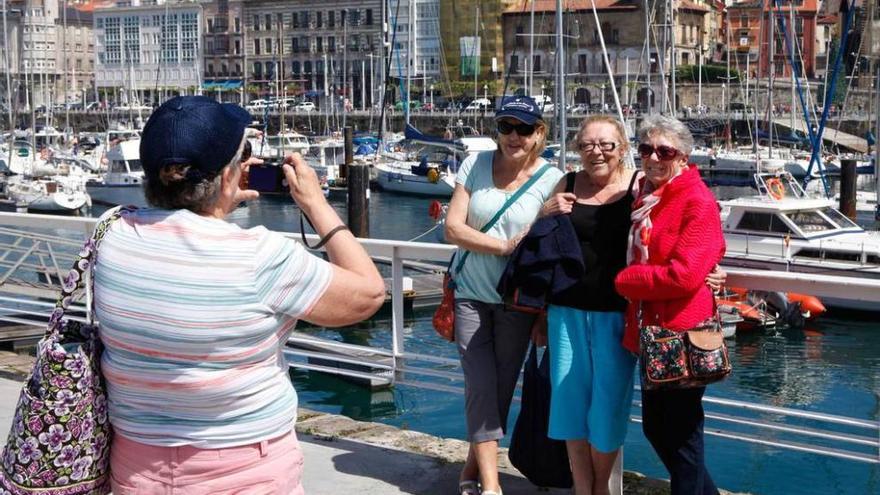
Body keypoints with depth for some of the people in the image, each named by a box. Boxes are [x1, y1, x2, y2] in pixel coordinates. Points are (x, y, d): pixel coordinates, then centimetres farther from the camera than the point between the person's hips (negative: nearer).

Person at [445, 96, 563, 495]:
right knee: (481, 387, -5)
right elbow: (453, 227, -6)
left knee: (501, 387, 10)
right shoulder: (476, 165, -1)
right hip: (471, 294, 0)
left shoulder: (551, 180, -7)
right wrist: (505, 246, -16)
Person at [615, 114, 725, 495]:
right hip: (651, 331, 9)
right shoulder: (645, 198, 12)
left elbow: (683, 275, -23)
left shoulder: (698, 202, -15)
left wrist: (624, 281, -12)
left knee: (681, 433, 3)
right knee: (654, 427, 19)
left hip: (682, 333, -9)